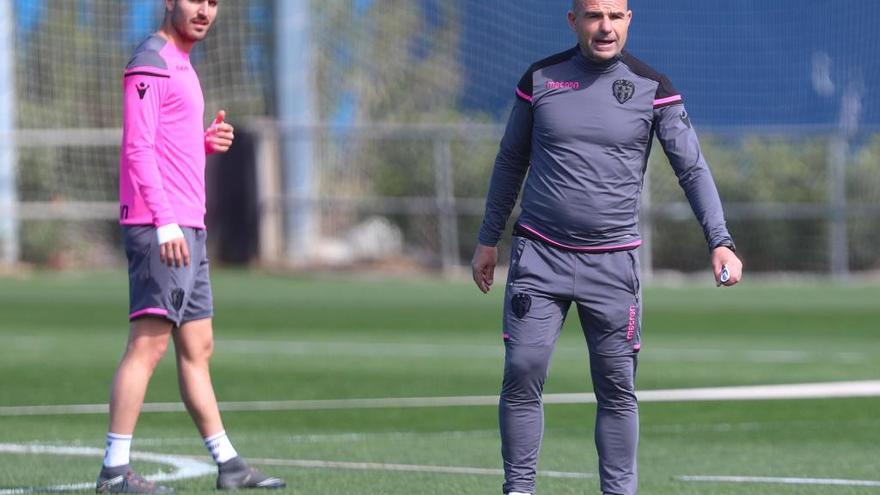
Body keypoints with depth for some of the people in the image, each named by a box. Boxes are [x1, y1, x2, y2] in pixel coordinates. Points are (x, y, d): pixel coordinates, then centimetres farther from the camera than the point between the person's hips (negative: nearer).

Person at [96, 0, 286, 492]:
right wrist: (166, 222, -23)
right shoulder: (150, 64, -9)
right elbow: (139, 148, -16)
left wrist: (209, 142, 7)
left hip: (188, 229, 10)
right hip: (159, 229, -10)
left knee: (198, 349, 12)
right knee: (149, 344, -12)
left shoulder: (182, 68, 21)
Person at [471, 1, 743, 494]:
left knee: (617, 388, 1)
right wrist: (489, 239, 15)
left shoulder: (652, 87, -1)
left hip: (614, 263, -1)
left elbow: (692, 167, -4)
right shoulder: (540, 79, 3)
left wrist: (720, 241, -16)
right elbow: (511, 161, 14)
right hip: (540, 256, 1)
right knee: (522, 374, -6)